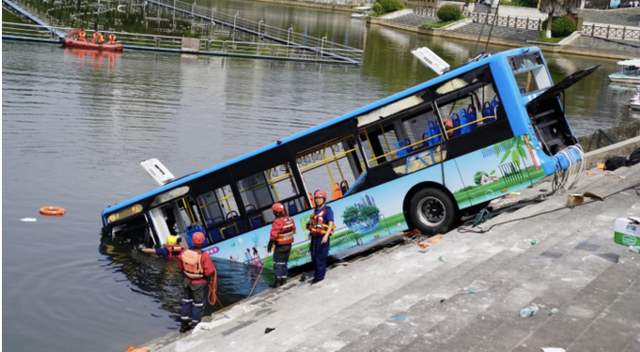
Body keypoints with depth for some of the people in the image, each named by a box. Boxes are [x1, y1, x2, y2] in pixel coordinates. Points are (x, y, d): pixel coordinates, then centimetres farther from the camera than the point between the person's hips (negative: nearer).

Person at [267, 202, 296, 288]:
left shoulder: (277, 222, -25)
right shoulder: (290, 219, -1)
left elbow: (273, 235, -24)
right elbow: (293, 231, 11)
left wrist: (270, 244, -15)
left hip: (280, 246, -7)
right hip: (289, 244, 7)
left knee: (277, 263, 1)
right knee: (284, 262, 18)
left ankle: (278, 280, -2)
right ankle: (283, 279, 22)